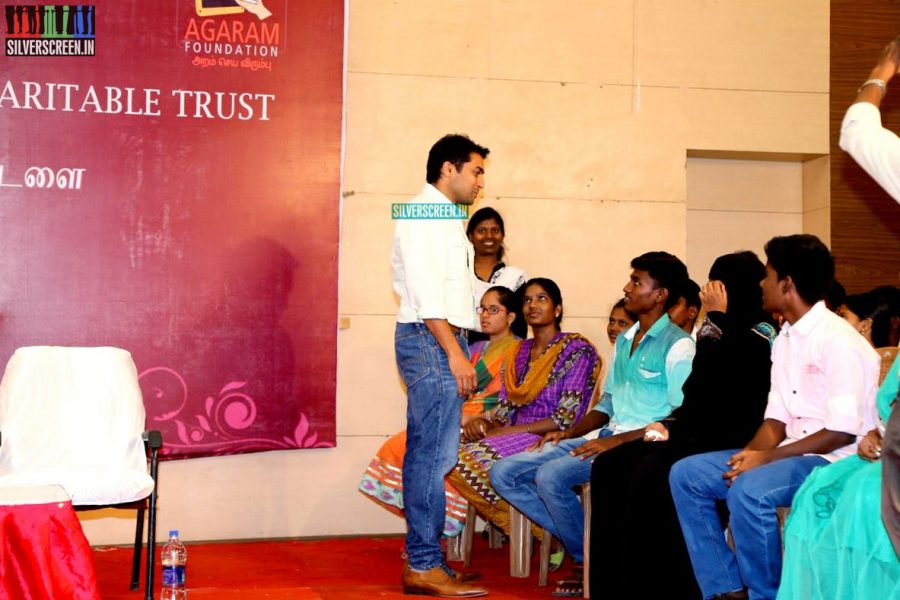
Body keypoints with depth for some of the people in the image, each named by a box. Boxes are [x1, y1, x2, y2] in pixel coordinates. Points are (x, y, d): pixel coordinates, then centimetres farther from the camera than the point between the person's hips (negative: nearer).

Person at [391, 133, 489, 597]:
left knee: (426, 454, 10)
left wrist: (457, 352, 10)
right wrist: (455, 353, -19)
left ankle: (422, 559, 16)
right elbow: (426, 292, -17)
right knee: (434, 455, -10)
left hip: (442, 342, 10)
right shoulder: (423, 214, -8)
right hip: (432, 341, -10)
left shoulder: (442, 219, 22)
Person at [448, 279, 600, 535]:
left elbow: (564, 420, -13)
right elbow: (505, 408, 15)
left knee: (472, 457, -26)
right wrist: (484, 422, -10)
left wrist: (501, 432, -15)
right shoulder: (520, 351, 17)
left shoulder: (576, 350, -6)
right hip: (516, 436, 7)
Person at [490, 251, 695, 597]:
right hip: (605, 437, 9)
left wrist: (618, 440, -20)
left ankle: (588, 559, -7)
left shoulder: (678, 345, -8)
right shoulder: (624, 340, 19)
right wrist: (569, 433, 6)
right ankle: (577, 539, 0)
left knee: (551, 475, -29)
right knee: (504, 474, -3)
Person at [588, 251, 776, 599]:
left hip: (731, 441, -9)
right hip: (702, 434, 9)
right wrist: (669, 424, 5)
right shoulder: (732, 330, 20)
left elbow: (704, 385, -19)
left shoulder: (758, 334, -7)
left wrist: (715, 319, -12)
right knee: (609, 465, -6)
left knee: (650, 474, -30)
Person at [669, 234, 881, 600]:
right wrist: (753, 452, -9)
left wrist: (767, 458, -19)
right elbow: (777, 419, 12)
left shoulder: (838, 340, -15)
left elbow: (843, 432, -19)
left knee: (748, 490, -35)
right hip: (790, 454, 9)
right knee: (685, 474, -2)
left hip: (835, 460, -9)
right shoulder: (784, 339, 12)